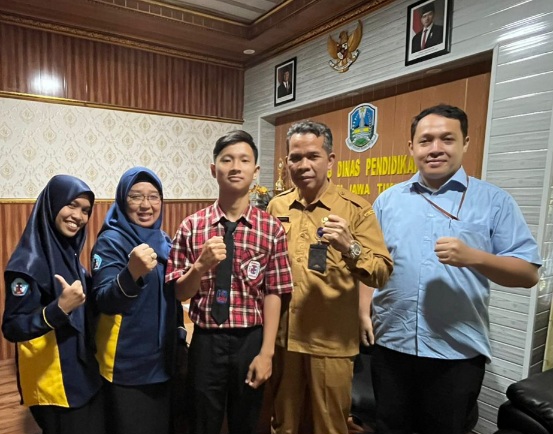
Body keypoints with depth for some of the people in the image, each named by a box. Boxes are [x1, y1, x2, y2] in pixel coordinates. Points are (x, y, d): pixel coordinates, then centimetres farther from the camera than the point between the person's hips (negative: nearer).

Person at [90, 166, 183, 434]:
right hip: (127, 366, -6)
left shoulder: (163, 240, 3)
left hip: (163, 361, 7)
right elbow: (104, 303, -27)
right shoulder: (111, 241, -15)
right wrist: (132, 272, -45)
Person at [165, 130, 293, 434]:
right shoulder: (191, 226, -4)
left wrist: (266, 352, -9)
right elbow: (179, 293, -2)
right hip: (206, 341, 0)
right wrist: (202, 265, -22)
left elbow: (273, 293, -7)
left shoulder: (271, 228, -6)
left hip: (251, 341, 0)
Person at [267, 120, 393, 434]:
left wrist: (350, 248, -29)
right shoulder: (277, 207, 3)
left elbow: (382, 273, -13)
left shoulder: (356, 208, -9)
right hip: (282, 336, 4)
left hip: (331, 341, -3)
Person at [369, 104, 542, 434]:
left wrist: (473, 257, -23)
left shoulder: (494, 201, -3)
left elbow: (529, 273, -6)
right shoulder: (388, 200, 4)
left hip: (459, 353, -2)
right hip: (391, 345, 3)